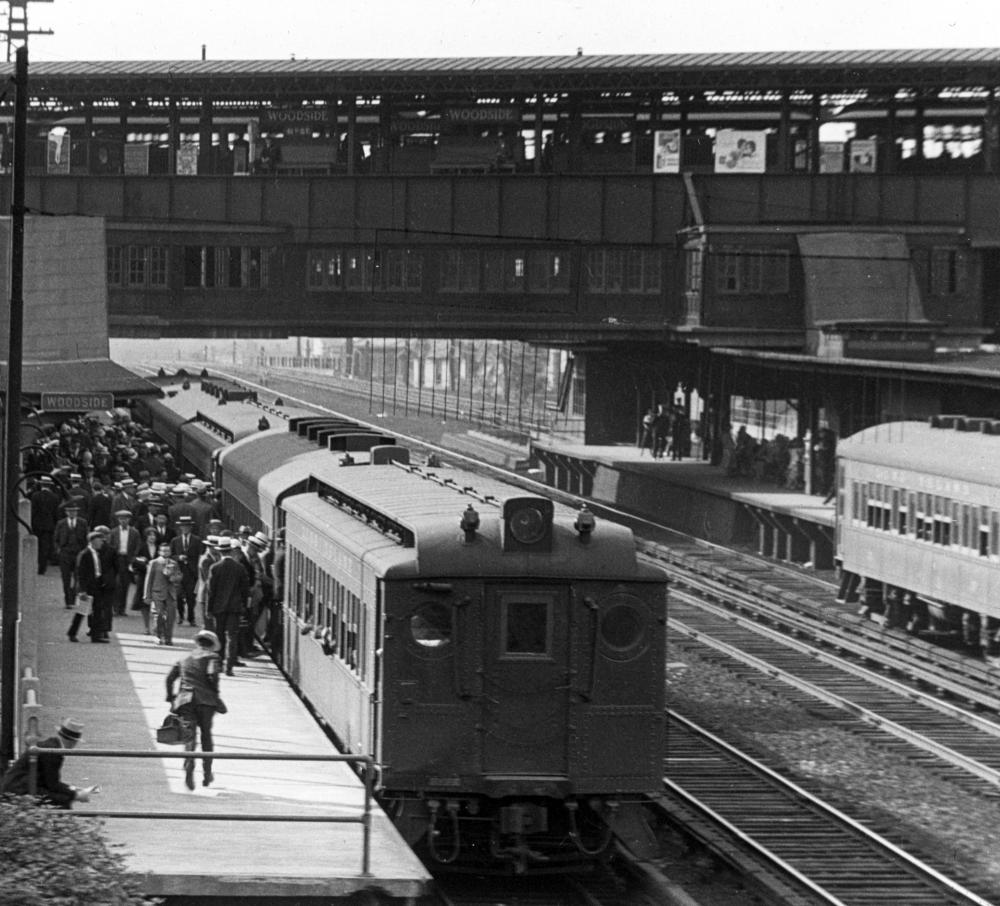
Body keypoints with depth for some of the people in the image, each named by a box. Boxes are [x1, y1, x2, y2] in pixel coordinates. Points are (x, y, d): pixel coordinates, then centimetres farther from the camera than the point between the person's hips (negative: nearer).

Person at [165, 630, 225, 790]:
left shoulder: (184, 660, 19)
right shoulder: (211, 657, 5)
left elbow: (170, 678, 13)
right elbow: (212, 675, -12)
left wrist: (170, 697, 21)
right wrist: (215, 693, 0)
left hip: (185, 699, 2)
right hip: (205, 700, -2)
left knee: (190, 735, -6)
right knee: (206, 735, 12)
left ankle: (189, 767, -31)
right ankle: (207, 774, 17)